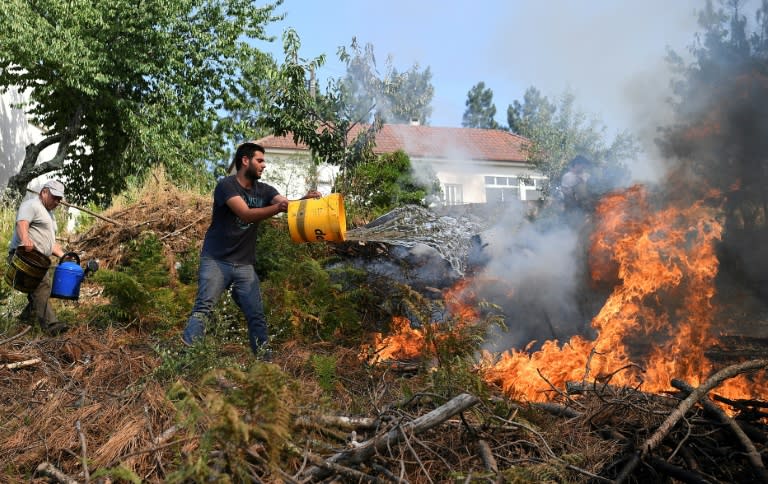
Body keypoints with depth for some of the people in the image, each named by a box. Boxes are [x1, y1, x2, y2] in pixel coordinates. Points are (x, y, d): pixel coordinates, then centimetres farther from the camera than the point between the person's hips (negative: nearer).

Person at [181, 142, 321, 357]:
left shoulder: (264, 190, 10)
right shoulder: (226, 185, -9)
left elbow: (287, 203, -7)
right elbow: (246, 214, -23)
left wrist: (304, 201, -29)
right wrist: (277, 208, -37)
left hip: (245, 265, 5)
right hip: (216, 261, -5)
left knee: (257, 316, 2)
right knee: (202, 309, -9)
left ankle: (265, 359, 8)